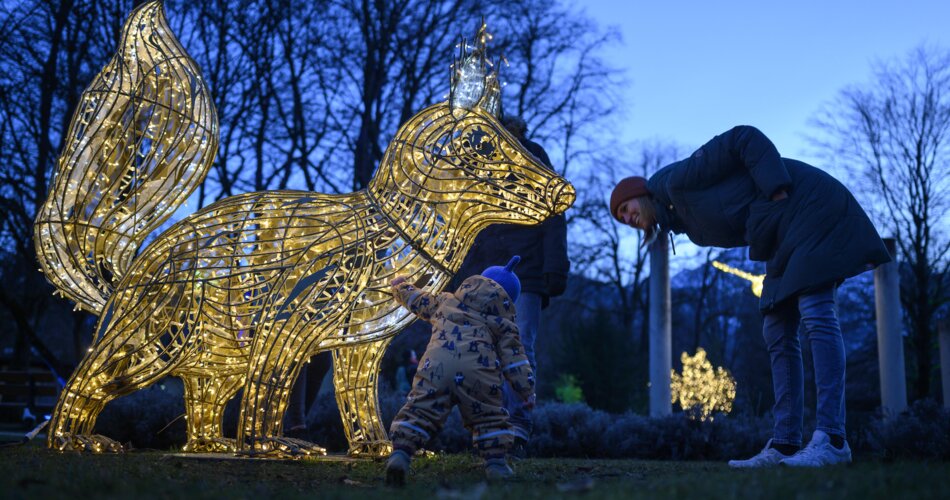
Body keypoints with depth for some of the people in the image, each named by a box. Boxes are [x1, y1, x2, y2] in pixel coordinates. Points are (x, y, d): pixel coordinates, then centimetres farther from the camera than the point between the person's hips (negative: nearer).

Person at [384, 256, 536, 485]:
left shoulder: (447, 301, 29)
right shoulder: (503, 321, 24)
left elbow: (419, 301, 42)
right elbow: (513, 354, 17)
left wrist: (401, 287, 62)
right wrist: (527, 389, 19)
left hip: (436, 365, 1)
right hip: (477, 371, -1)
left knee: (419, 410, 1)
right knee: (488, 416, 15)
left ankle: (400, 453, -14)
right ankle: (496, 462, 7)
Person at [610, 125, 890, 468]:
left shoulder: (677, 181, -9)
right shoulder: (693, 227, 15)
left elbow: (745, 139, -14)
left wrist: (779, 194, -21)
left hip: (809, 205, -10)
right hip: (786, 234, 10)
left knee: (816, 315, -18)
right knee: (777, 333, 2)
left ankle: (832, 439, -23)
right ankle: (785, 445, -1)